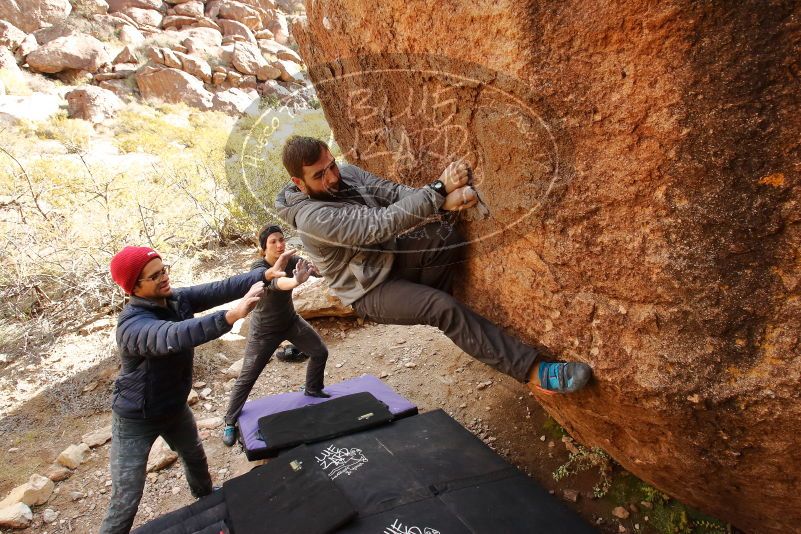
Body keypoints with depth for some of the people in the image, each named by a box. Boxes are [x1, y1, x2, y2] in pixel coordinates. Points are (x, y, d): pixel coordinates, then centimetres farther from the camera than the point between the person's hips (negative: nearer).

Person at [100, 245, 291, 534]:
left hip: (175, 407, 8)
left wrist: (266, 274, -38)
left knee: (195, 457, 30)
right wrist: (232, 315, -68)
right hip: (137, 419, -7)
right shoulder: (133, 324, -35)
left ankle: (207, 500, 59)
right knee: (127, 499, 0)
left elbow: (219, 288, -23)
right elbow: (172, 337, -55)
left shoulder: (177, 299, -14)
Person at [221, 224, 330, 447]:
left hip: (291, 321, 5)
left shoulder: (291, 260, -13)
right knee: (247, 377, 2)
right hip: (264, 330, -5)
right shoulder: (259, 268, -29)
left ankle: (313, 389, 36)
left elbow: (317, 269, -28)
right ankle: (230, 422, 21)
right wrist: (296, 281, -73)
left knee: (320, 352, 9)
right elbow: (274, 283, -52)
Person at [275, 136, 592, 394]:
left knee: (444, 236, -23)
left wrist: (445, 200, -32)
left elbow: (395, 193, -13)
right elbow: (380, 224, -35)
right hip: (370, 292, -7)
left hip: (389, 256, 7)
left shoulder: (347, 174, -4)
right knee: (444, 307, -28)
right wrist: (440, 189, -37)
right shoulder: (312, 218, -26)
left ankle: (431, 309, -3)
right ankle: (530, 369, -22)